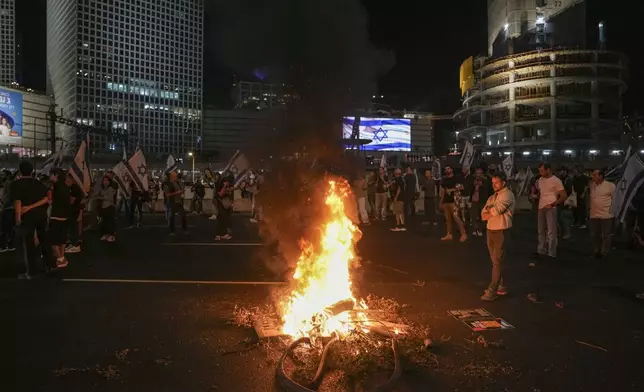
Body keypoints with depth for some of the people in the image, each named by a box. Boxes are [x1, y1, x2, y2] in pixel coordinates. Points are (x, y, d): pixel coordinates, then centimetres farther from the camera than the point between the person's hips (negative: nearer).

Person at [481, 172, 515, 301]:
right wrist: (492, 212, -12)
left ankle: (492, 291, -5)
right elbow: (483, 215, 7)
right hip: (490, 230, 8)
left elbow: (496, 210, -21)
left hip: (501, 231, -8)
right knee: (495, 260, 14)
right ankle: (501, 286, 25)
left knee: (497, 261, -6)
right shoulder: (492, 197, 16)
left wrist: (489, 210, 0)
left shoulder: (507, 195, -8)